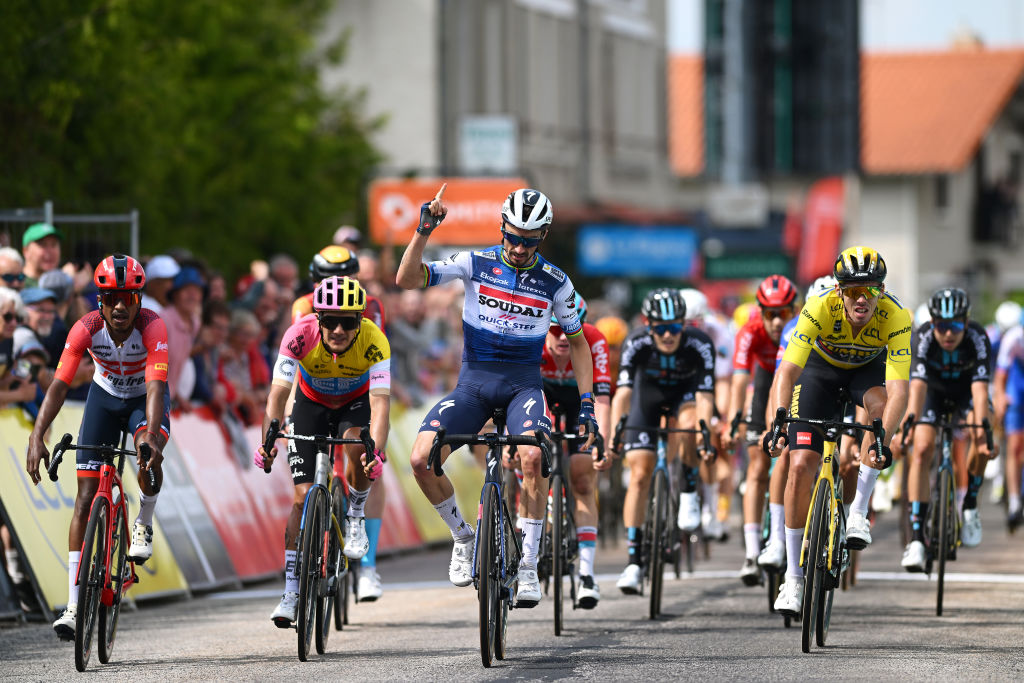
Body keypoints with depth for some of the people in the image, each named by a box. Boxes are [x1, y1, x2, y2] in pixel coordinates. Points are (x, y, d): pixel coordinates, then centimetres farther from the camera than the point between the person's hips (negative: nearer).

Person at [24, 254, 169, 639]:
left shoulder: (152, 327, -32)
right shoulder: (87, 329, -26)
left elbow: (156, 387, -42)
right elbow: (58, 386, -30)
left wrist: (152, 436, -58)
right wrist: (37, 438, -43)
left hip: (145, 400, -2)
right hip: (105, 395, 2)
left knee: (149, 458, -35)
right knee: (86, 496, -8)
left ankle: (144, 523, -1)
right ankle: (74, 604, -7)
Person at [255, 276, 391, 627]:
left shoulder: (374, 341, -33)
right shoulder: (300, 335, -32)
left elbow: (380, 402, -41)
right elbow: (278, 393, -36)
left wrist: (377, 451, -57)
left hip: (356, 402, 0)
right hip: (311, 403, 1)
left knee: (357, 446, -33)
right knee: (304, 495, -10)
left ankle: (354, 517, -4)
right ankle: (291, 590, -3)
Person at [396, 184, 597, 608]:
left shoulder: (555, 283, -1)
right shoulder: (475, 264, -3)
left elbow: (577, 341, 10)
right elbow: (406, 280, -10)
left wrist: (586, 405, 2)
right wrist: (424, 230, -24)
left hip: (523, 383, -1)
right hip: (474, 380, 1)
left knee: (532, 457, -32)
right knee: (422, 458, -20)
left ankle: (528, 567, -19)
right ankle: (463, 537, 7)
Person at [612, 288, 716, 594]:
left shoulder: (699, 344, -32)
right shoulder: (637, 344, -31)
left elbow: (705, 395, -37)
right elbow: (623, 391, -38)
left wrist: (704, 431, -52)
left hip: (685, 391, -1)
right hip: (648, 392, 1)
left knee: (690, 423, -37)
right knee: (640, 474, -10)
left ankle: (689, 494, -12)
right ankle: (634, 562, -7)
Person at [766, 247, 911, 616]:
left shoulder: (896, 318, -35)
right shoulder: (820, 309, -35)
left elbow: (898, 389, -42)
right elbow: (787, 371, -41)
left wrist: (883, 440, -57)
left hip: (868, 367, 0)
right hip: (821, 367, 0)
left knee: (879, 402, -36)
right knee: (801, 465, -12)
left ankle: (858, 512, -23)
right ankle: (794, 576, -1)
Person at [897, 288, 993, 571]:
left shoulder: (978, 338, -34)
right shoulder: (923, 338, -34)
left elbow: (980, 388, -41)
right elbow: (917, 386, -44)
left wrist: (983, 431, -53)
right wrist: (908, 425, -59)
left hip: (966, 387, 0)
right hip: (933, 387, 0)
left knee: (983, 441, -26)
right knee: (922, 449, -20)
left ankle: (969, 505, -2)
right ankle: (916, 539, -21)